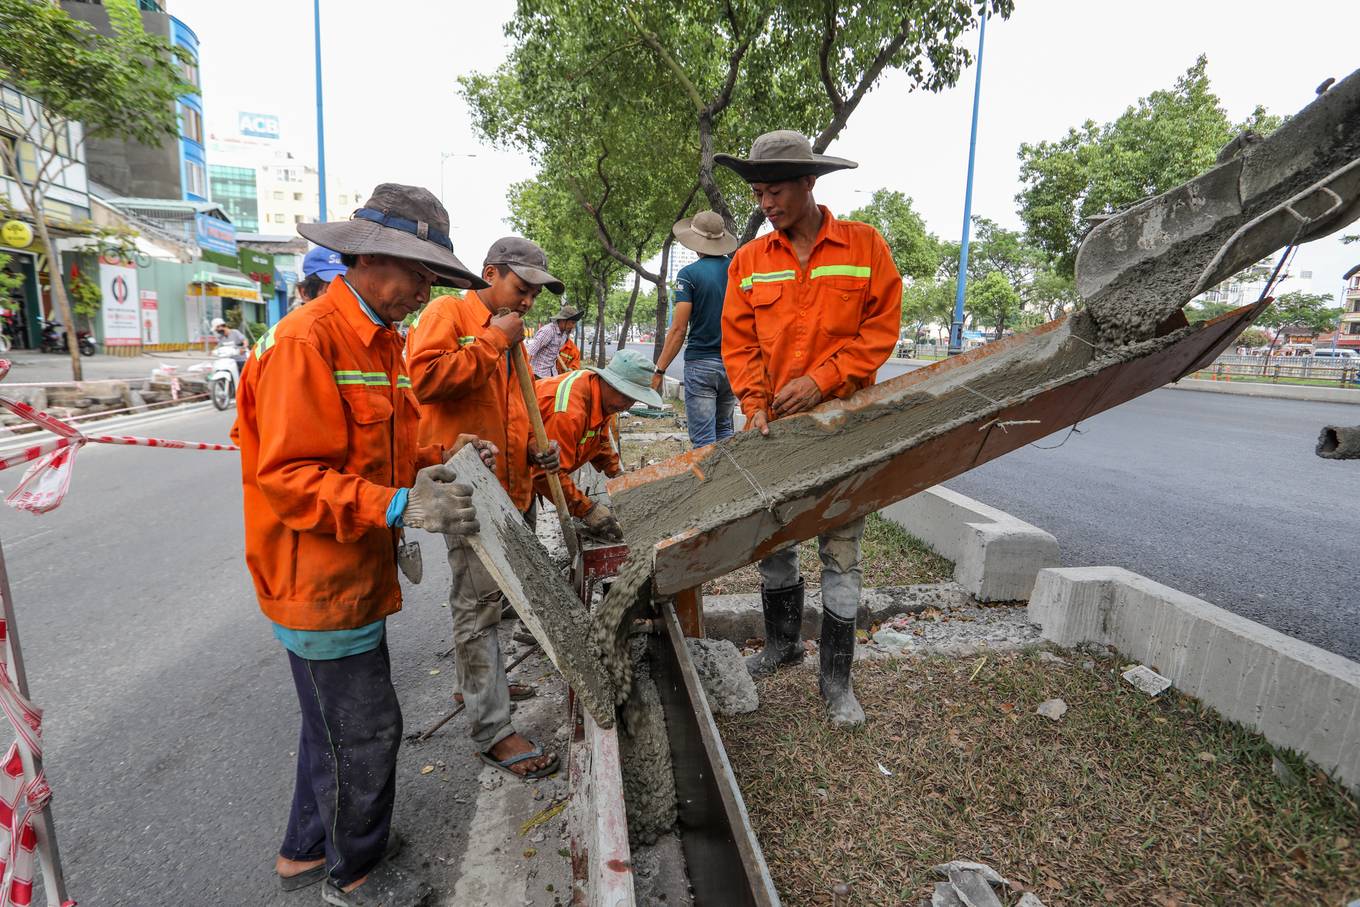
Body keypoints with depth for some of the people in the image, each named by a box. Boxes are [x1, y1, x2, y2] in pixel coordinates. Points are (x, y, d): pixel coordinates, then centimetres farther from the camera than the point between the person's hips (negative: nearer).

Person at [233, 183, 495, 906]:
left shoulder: (381, 342, 11)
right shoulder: (306, 342, -21)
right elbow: (288, 477, -26)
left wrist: (438, 462, -1)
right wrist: (398, 507, -34)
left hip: (357, 575, 10)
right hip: (320, 582, -10)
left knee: (336, 720, 24)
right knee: (365, 730, 7)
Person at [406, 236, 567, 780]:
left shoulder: (510, 334, 20)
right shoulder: (447, 313, -5)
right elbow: (424, 378, -22)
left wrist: (535, 449, 10)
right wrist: (490, 341, -15)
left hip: (513, 486, 9)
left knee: (494, 594, 19)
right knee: (478, 604, -4)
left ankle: (477, 683, 37)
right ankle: (491, 730, 4)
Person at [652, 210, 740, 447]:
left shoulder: (689, 274, -8)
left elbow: (679, 328, -12)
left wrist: (659, 370, -8)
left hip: (701, 363, -5)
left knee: (703, 439, -1)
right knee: (724, 429, 21)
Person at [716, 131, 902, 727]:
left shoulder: (865, 246, -1)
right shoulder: (749, 260, 6)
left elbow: (882, 328, -5)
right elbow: (737, 341, 3)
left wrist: (821, 381, -15)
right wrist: (755, 404, -11)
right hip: (774, 426, 3)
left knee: (840, 553, 2)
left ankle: (836, 678, 17)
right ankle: (782, 642, 36)